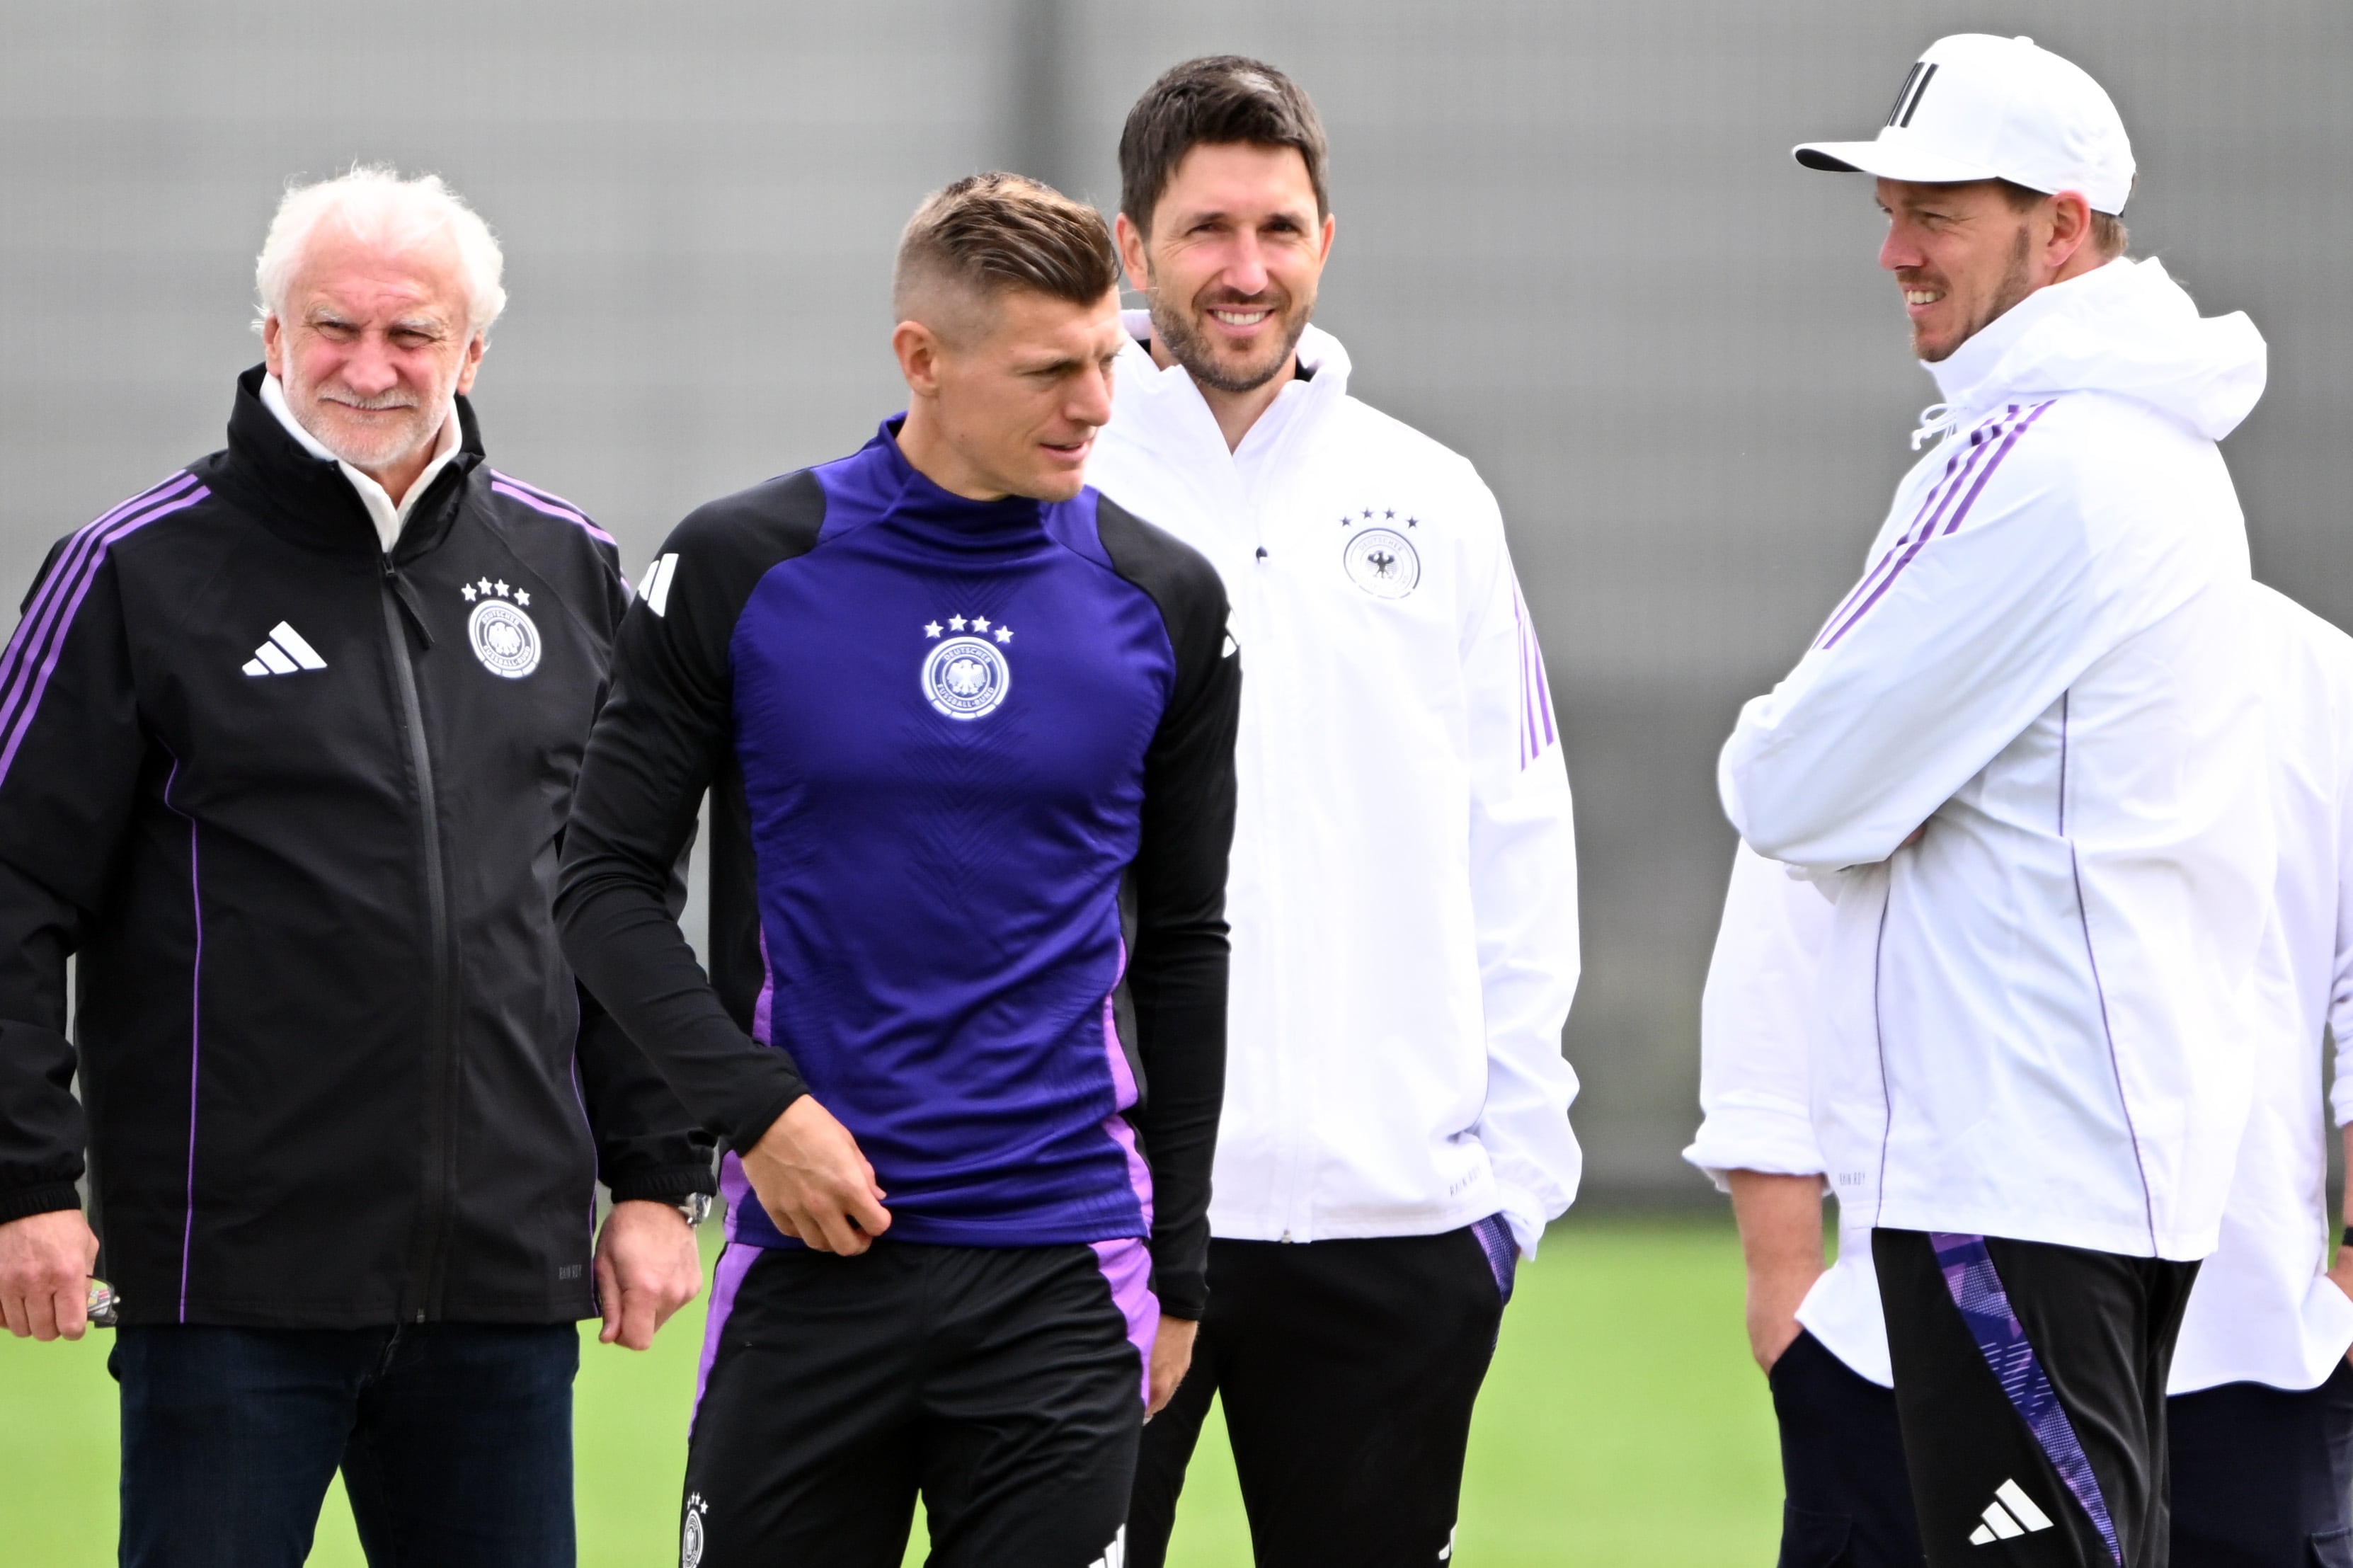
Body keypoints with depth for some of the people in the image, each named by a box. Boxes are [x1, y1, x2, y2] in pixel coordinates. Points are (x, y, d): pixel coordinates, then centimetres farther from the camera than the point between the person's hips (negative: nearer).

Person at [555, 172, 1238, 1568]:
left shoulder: (1164, 602, 4)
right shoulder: (739, 569, -2)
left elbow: (1183, 942, 12)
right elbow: (607, 881, 2)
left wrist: (1177, 1267, 12)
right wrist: (755, 1104, -11)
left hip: (1060, 1279, 1)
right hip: (810, 1252, -1)